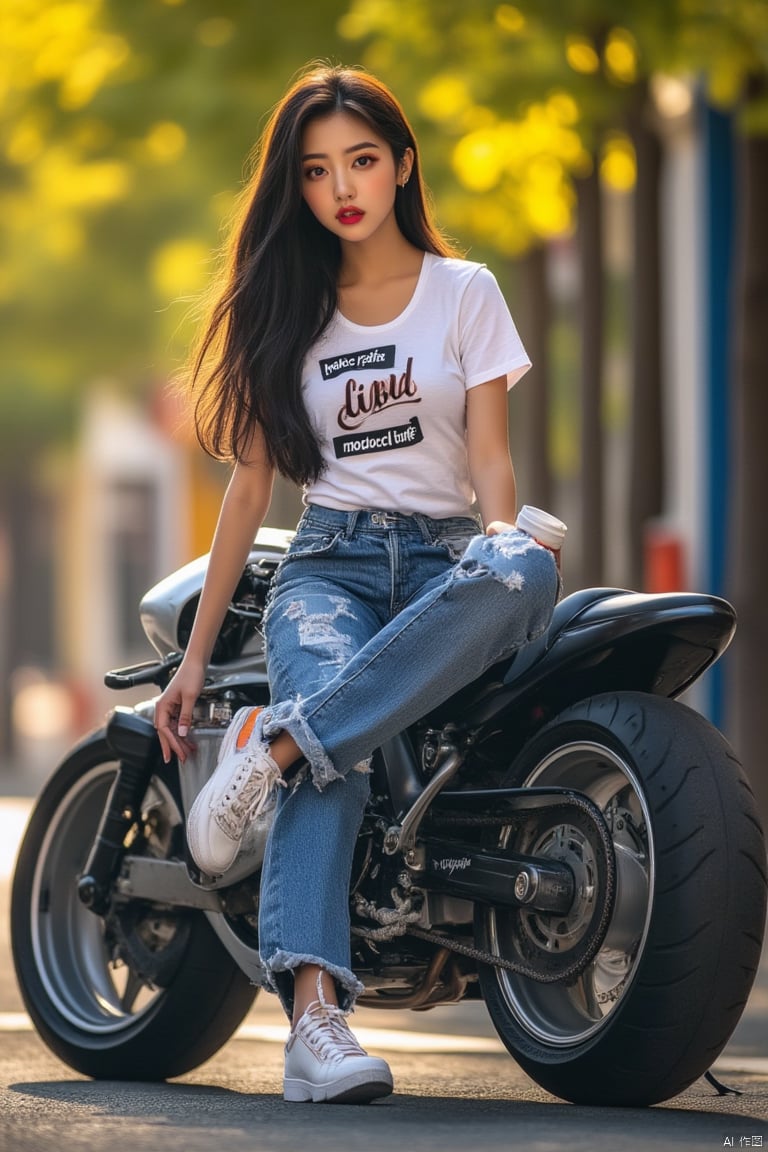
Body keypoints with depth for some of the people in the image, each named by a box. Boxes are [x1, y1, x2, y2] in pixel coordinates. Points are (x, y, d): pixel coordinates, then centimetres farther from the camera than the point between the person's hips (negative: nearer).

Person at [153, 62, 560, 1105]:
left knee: (525, 572, -40)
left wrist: (501, 532, -21)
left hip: (446, 555, 0)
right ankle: (315, 1014, -53)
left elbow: (490, 455, 4)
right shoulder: (286, 311, 17)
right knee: (337, 742, -35)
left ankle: (273, 745, -44)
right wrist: (194, 656, 12)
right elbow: (252, 482, 16)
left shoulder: (465, 291, 12)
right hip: (329, 560, 0)